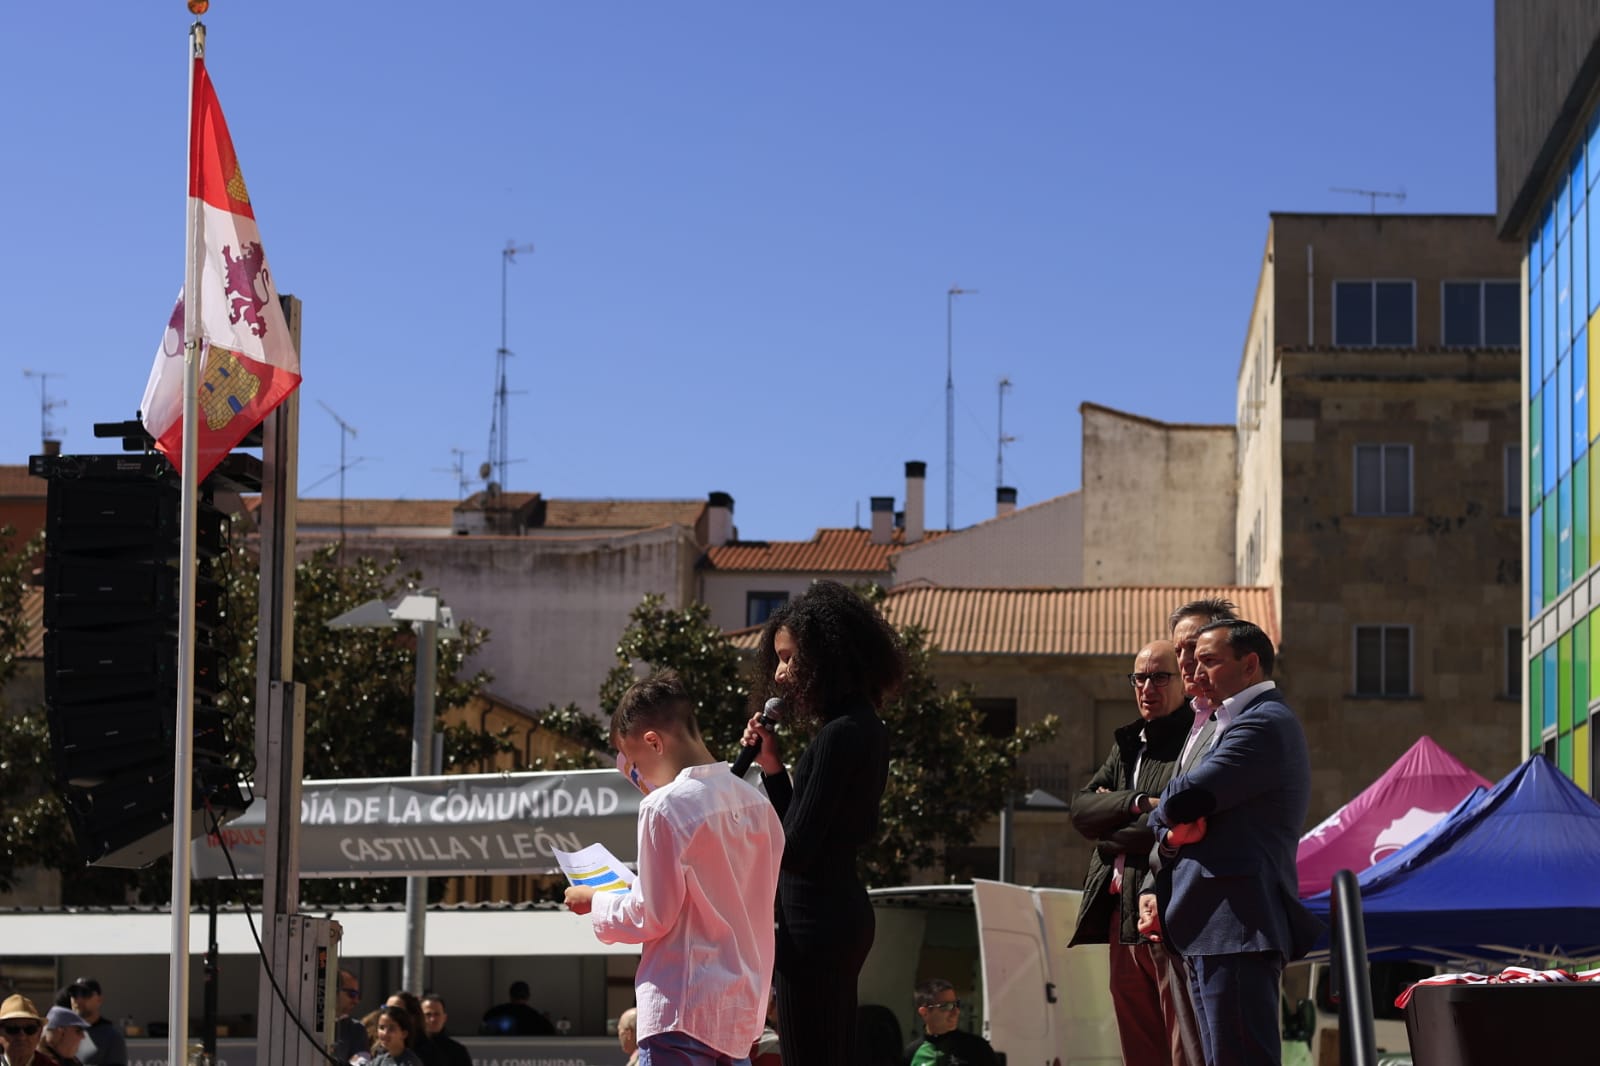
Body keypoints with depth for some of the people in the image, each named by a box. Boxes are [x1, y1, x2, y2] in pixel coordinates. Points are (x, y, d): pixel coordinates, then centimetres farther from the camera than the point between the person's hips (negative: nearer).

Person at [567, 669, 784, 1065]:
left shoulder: (664, 808, -14)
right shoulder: (756, 804, 8)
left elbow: (651, 917, -12)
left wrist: (595, 902, 5)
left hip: (681, 1007, -8)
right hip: (740, 1007, 8)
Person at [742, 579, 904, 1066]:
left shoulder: (840, 736, -17)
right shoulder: (863, 728, 14)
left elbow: (795, 851, -19)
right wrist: (771, 767, 8)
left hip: (815, 924, -11)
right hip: (843, 915, 11)